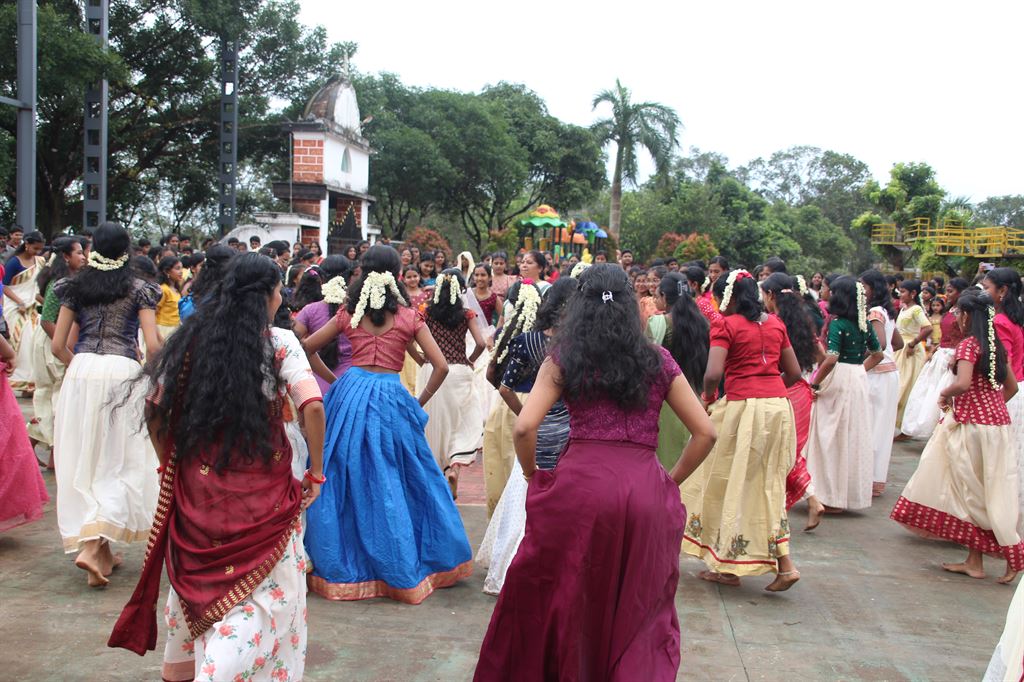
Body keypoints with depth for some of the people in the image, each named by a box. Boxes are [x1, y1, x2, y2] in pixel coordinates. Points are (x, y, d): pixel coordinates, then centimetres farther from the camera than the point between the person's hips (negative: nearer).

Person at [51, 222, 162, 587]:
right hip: (123, 372, -3)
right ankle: (93, 545, -12)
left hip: (82, 372, 3)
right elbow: (153, 345, -7)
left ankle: (100, 548, 19)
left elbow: (58, 345, 8)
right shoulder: (139, 289, 1)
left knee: (84, 460, 12)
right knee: (122, 461, 4)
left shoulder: (75, 287, 9)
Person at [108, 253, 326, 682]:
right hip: (262, 486, -4)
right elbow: (312, 406, -16)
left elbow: (154, 408, 5)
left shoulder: (192, 337, 5)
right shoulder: (280, 343, -6)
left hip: (196, 481, 5)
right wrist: (316, 473, -5)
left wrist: (171, 463, 15)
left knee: (198, 576, 23)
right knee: (260, 585, 6)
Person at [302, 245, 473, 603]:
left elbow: (306, 348, 12)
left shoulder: (349, 314, 6)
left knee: (347, 480, 12)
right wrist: (420, 402, 8)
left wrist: (334, 379, 16)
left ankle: (339, 565, 21)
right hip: (391, 397, -2)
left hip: (350, 395, 2)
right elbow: (441, 366, -3)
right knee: (392, 485, 9)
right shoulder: (408, 317, 0)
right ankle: (400, 564, 20)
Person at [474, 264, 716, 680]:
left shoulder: (564, 358, 6)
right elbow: (705, 433, 10)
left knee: (565, 603, 15)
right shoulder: (657, 361, 11)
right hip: (645, 491, 2)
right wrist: (672, 482, 17)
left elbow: (525, 427, -6)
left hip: (580, 486, -1)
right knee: (637, 610, 17)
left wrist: (534, 479, 9)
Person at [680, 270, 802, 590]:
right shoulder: (775, 323, 12)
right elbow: (794, 372, 14)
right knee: (768, 485, 15)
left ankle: (728, 566, 17)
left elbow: (713, 374, -16)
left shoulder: (726, 325, -6)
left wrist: (709, 397, 2)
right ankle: (784, 564, 8)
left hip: (743, 407, -6)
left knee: (731, 481, 7)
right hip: (778, 405, 6)